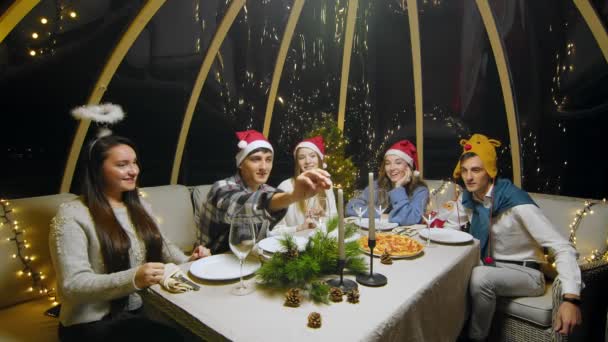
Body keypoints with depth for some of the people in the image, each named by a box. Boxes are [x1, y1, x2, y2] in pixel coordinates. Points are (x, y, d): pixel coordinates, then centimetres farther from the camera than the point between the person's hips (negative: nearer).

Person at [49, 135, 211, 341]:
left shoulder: (140, 208, 11)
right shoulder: (72, 216, -11)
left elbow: (163, 247, 18)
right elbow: (72, 285, -18)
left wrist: (189, 262, -3)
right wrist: (133, 279, -33)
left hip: (138, 313, 6)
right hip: (92, 324, -6)